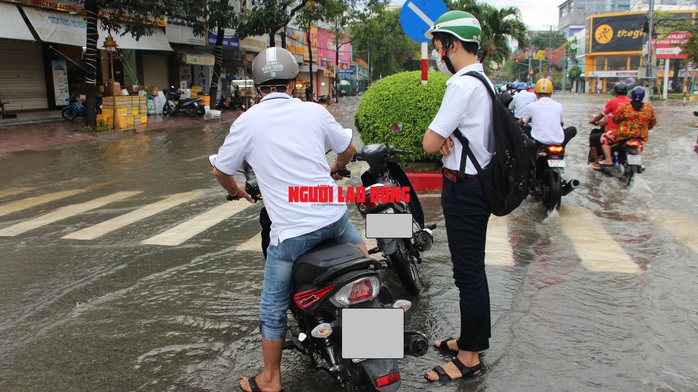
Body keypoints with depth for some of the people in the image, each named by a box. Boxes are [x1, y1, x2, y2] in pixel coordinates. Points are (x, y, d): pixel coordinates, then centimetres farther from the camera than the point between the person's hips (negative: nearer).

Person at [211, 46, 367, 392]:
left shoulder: (247, 121, -1)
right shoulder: (315, 111, 5)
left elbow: (220, 170, 10)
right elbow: (348, 149, 20)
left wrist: (235, 191, 32)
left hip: (290, 231, -2)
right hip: (332, 215, 3)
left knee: (273, 305, 13)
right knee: (356, 246, 35)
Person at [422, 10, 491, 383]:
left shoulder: (463, 84, -19)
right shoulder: (483, 81, 14)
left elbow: (429, 144, -21)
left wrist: (440, 138, 0)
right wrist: (448, 137, -4)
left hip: (464, 190, -11)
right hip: (476, 184, 11)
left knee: (468, 272, -1)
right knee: (472, 268, 19)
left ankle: (469, 357, 11)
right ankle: (471, 338, 34)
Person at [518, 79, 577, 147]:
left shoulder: (531, 106, 2)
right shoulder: (558, 106, 8)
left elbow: (520, 123, 17)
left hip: (539, 143, -2)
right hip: (558, 143, 2)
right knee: (573, 129, 27)